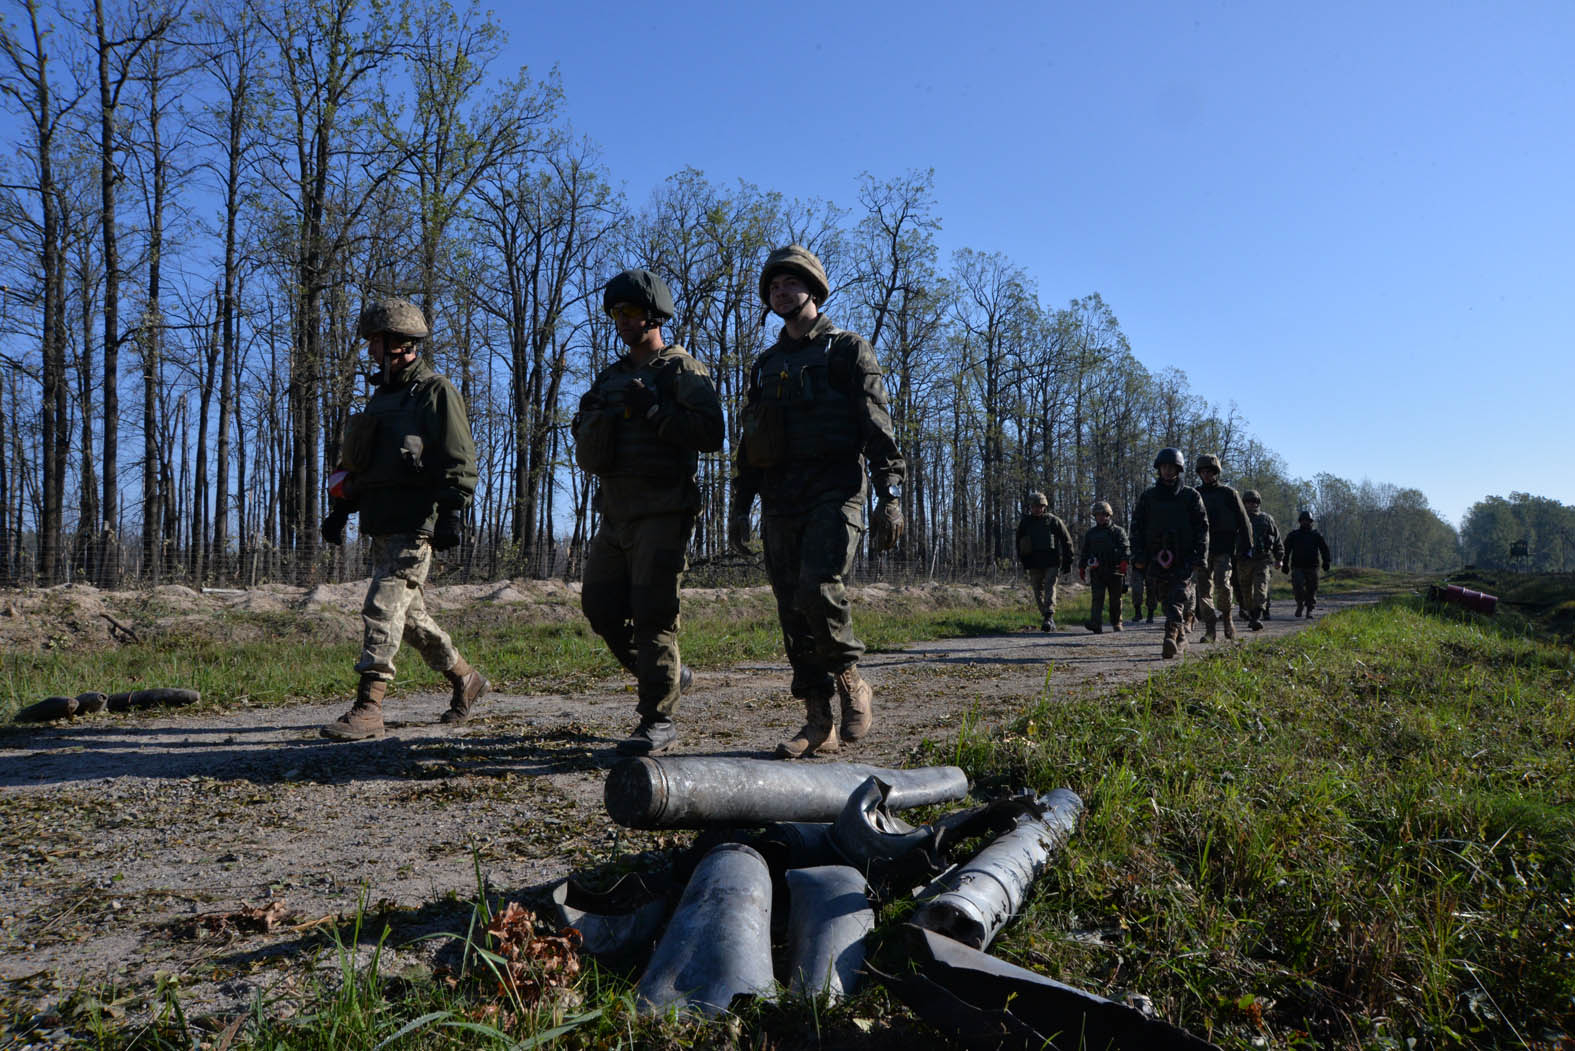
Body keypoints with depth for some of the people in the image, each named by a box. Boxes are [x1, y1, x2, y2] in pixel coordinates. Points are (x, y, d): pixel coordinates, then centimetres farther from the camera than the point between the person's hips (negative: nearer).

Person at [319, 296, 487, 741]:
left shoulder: (435, 392, -5)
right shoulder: (382, 395, 22)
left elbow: (460, 461, -13)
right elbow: (362, 464, 28)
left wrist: (450, 514, -21)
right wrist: (341, 509, 20)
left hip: (415, 525, -9)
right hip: (382, 526, 9)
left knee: (382, 609, -14)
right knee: (409, 614, 14)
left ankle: (368, 708, -12)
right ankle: (465, 680, 28)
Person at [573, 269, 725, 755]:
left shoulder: (683, 371, -2)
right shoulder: (610, 377, 19)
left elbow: (711, 433, -15)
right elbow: (586, 450, 14)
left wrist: (653, 410, -18)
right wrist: (598, 420, -7)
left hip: (663, 513, -7)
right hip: (616, 514, 8)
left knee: (653, 613, -9)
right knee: (601, 607, 8)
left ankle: (659, 719, 0)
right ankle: (666, 674, 28)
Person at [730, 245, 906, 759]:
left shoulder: (848, 350, 7)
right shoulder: (765, 365, 22)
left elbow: (878, 427, -2)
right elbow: (748, 441, 23)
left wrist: (890, 495, -13)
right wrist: (740, 506, 14)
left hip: (834, 492, -5)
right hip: (780, 501, 5)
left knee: (820, 588, -24)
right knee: (794, 611, 1)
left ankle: (851, 683, 0)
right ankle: (819, 725, 7)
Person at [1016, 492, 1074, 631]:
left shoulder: (1054, 520, 2)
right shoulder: (1024, 522, 9)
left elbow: (1067, 541, 7)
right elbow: (1019, 543, 18)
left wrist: (1068, 562, 4)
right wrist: (1022, 559, 9)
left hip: (1052, 562, -3)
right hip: (1034, 563, 3)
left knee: (1049, 587, -16)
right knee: (1038, 591, 5)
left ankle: (1049, 617, -22)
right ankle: (1046, 618, 15)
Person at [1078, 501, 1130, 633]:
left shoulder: (1118, 531, 7)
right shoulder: (1090, 534, 17)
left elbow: (1125, 548, -6)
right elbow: (1085, 552, 21)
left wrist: (1124, 562, -22)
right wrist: (1081, 568, 13)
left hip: (1115, 571, -1)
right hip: (1097, 572, 2)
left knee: (1115, 599, 7)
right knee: (1097, 597, -11)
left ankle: (1116, 623, 22)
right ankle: (1095, 623, -21)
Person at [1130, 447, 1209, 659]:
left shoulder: (1191, 496, 5)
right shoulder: (1148, 496, 11)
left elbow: (1202, 528, 4)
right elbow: (1137, 527, 11)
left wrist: (1200, 556, -6)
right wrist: (1138, 556, 2)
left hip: (1183, 558, -3)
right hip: (1156, 558, 3)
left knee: (1178, 599, -15)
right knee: (1166, 600, 7)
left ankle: (1171, 637, -25)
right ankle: (1181, 639, 21)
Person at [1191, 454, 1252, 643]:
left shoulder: (1229, 494, 6)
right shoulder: (1195, 495, 13)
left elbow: (1244, 522, 6)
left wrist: (1246, 548, -2)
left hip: (1224, 549, -3)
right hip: (1202, 549, 3)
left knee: (1222, 584, -19)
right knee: (1204, 589, -2)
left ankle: (1227, 618, 5)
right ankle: (1210, 630, 2)